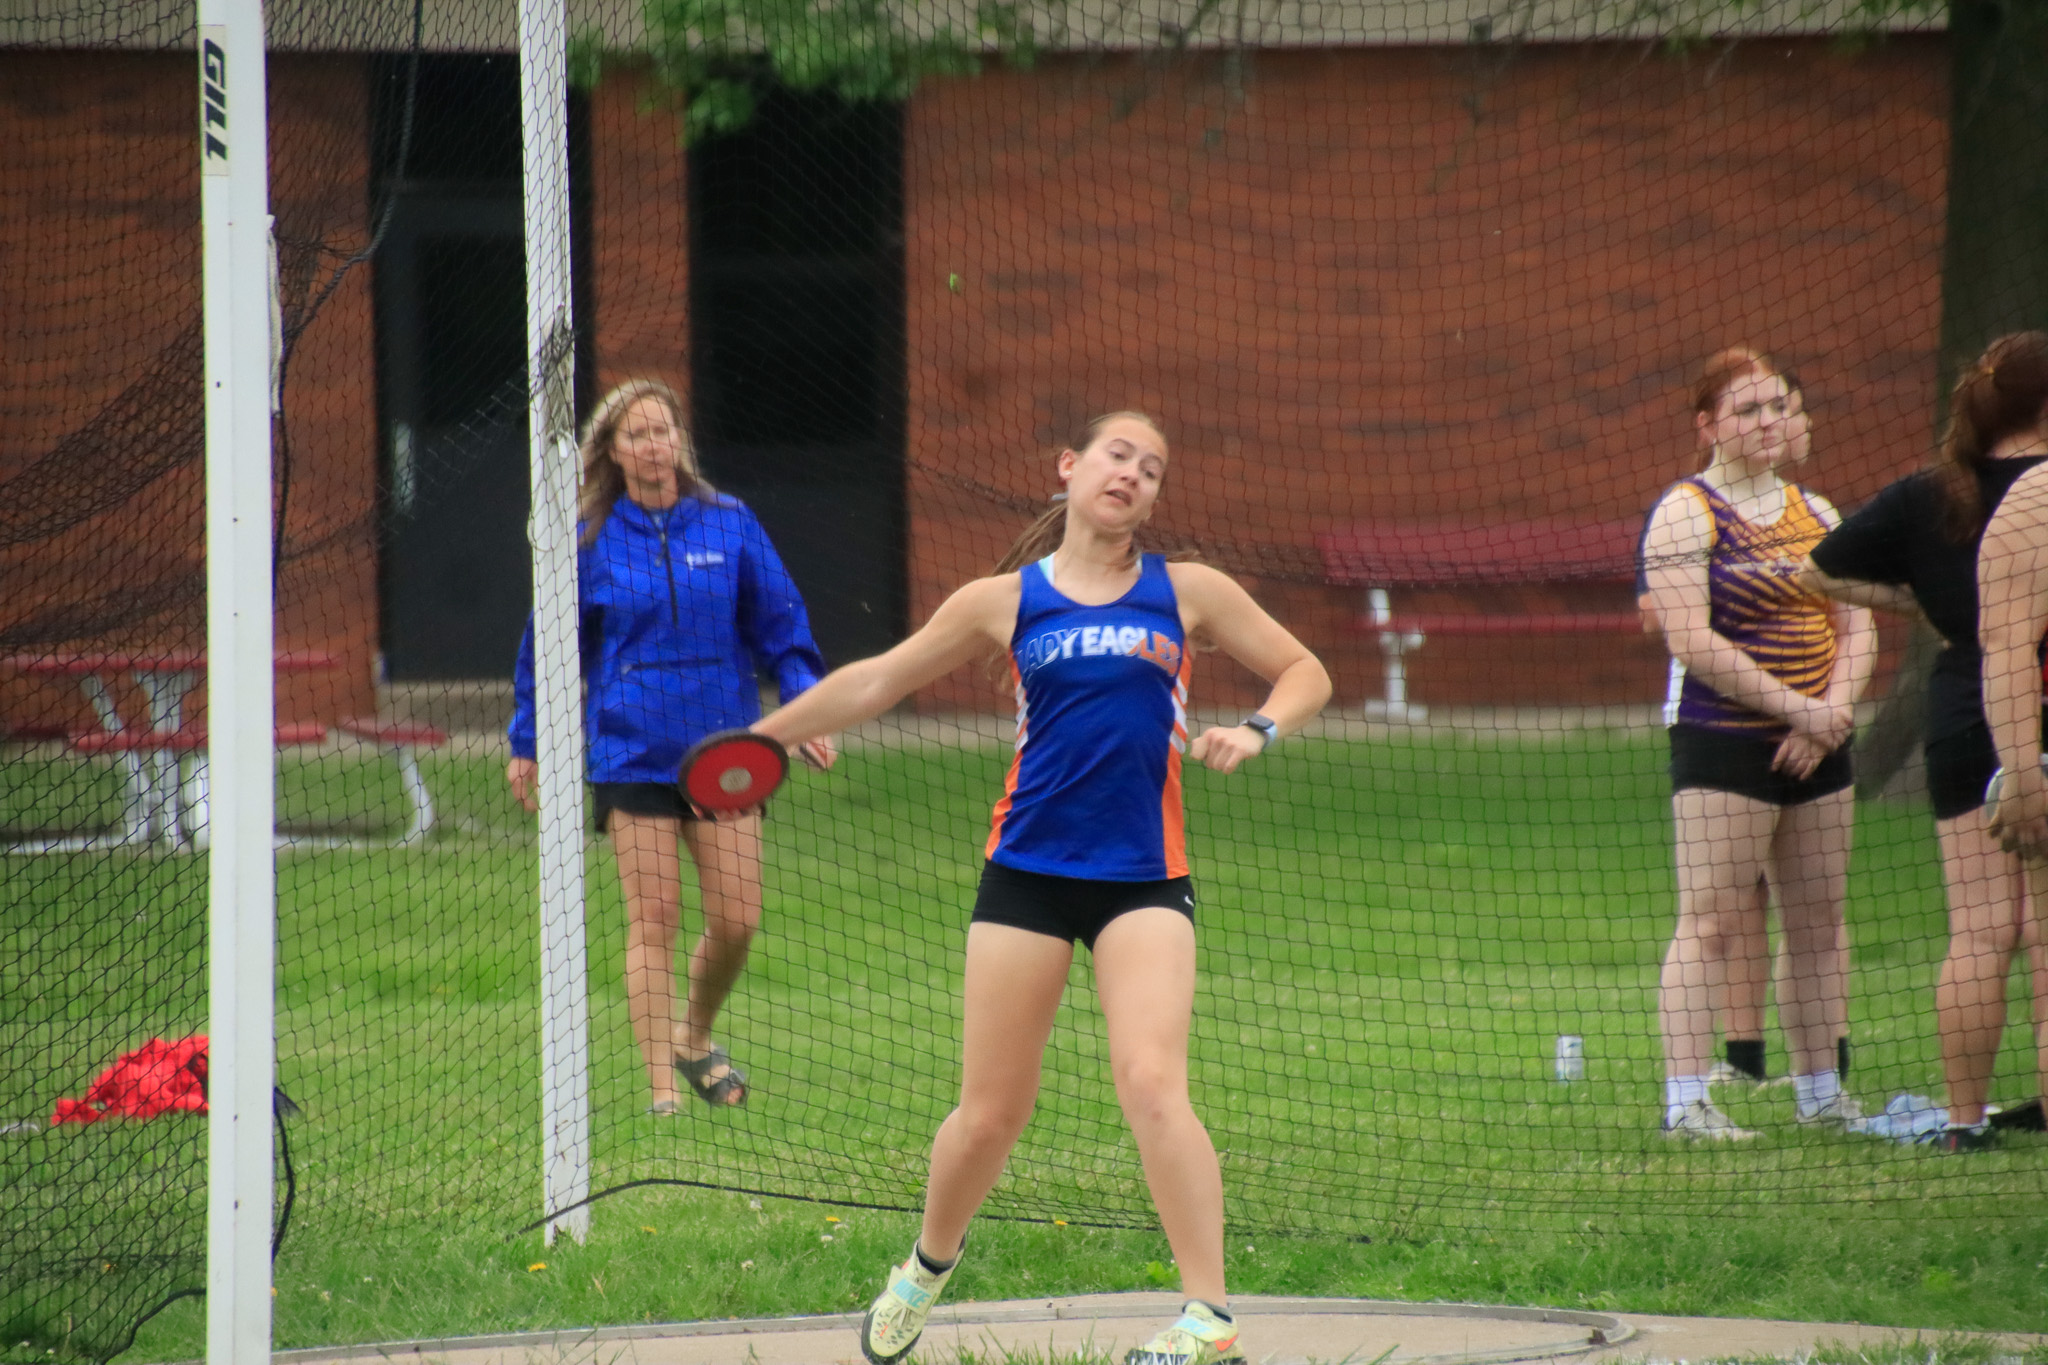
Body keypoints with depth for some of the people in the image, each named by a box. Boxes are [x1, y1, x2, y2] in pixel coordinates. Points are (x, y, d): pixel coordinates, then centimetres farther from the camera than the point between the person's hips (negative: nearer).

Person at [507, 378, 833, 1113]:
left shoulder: (729, 524, 4)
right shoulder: (590, 541, 1)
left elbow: (779, 625, 9)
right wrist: (527, 743, 12)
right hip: (632, 755, -2)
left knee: (736, 919, -1)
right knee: (653, 921, -6)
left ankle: (694, 1038, 27)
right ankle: (662, 1088, -2)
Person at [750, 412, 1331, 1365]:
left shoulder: (1187, 593, 6)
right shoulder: (1006, 601, 7)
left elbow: (1303, 672, 14)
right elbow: (877, 681, 16)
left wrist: (1258, 731, -6)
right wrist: (758, 737, 17)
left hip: (1142, 877, -1)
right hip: (1026, 874, 1)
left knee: (1152, 1083, -20)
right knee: (990, 1113, 5)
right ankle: (926, 1268, 34)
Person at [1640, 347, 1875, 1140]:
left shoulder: (1814, 512, 15)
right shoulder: (1685, 515, -6)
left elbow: (1857, 627, 13)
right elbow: (1692, 641, -16)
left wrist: (1832, 709, -6)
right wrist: (1793, 707, -18)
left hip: (1814, 748, 7)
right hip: (1722, 747, -7)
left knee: (1818, 922, 10)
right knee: (1712, 924, -10)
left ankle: (1820, 1091, 19)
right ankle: (1684, 1100, -12)